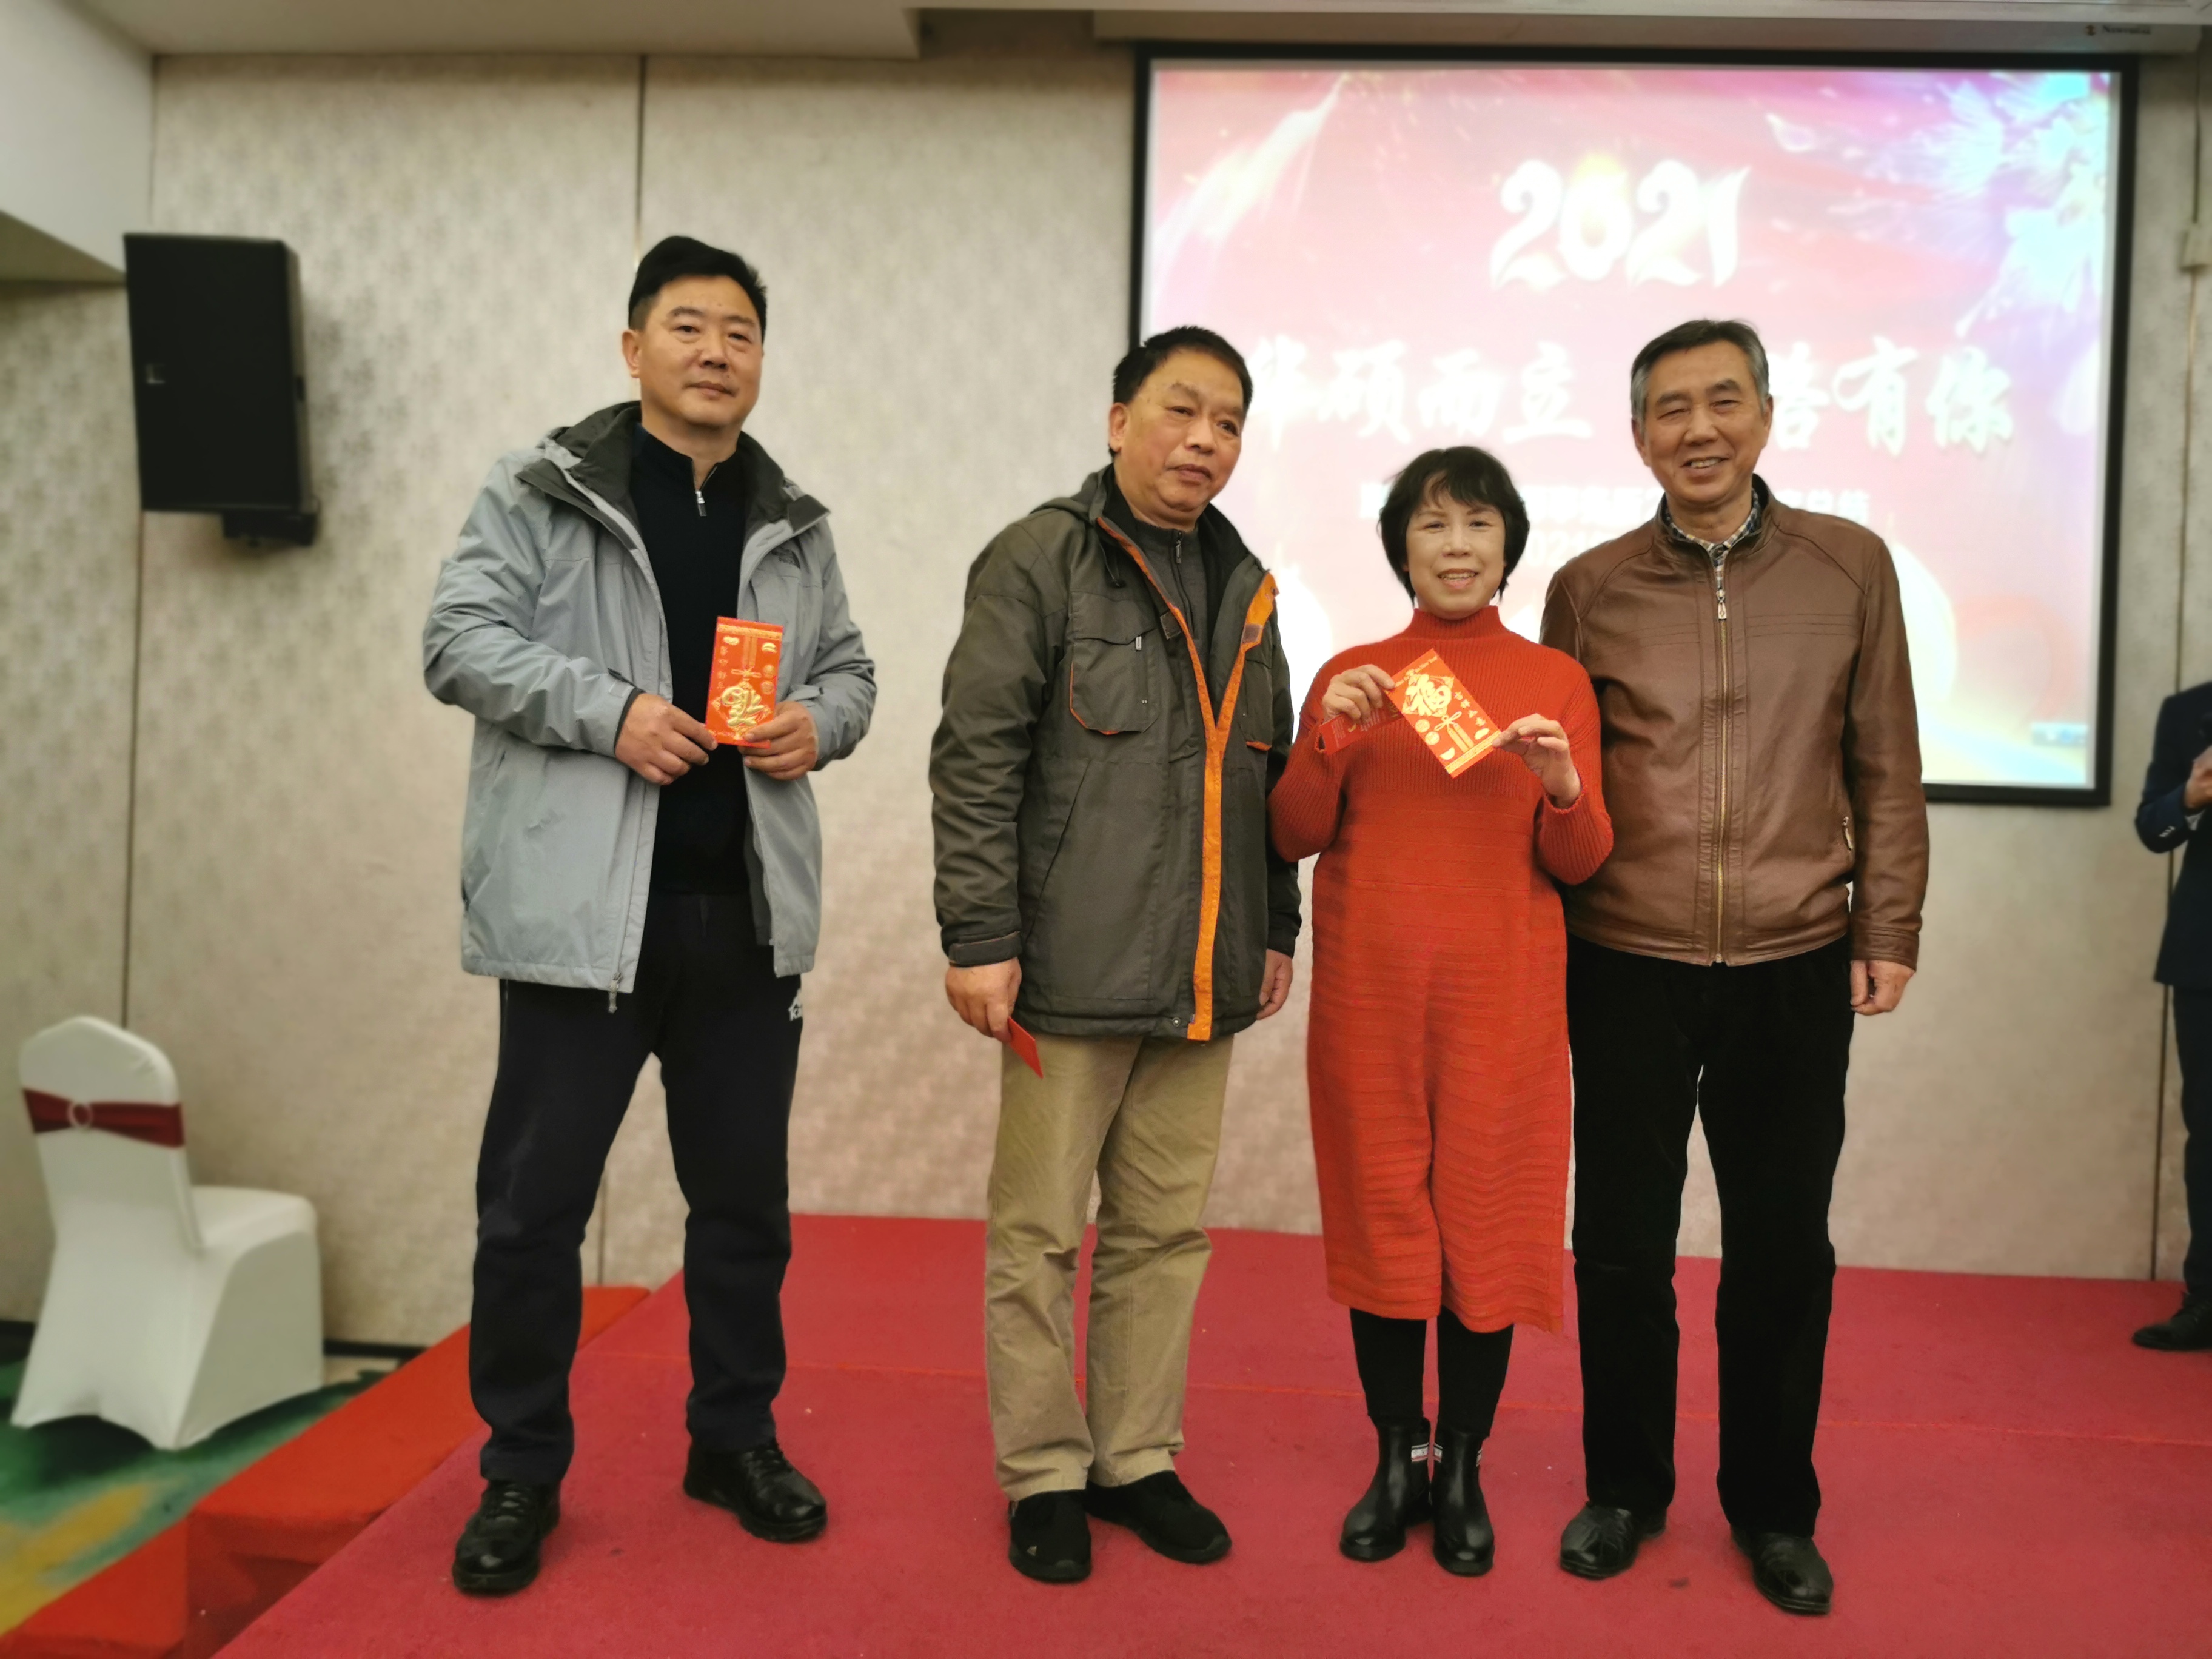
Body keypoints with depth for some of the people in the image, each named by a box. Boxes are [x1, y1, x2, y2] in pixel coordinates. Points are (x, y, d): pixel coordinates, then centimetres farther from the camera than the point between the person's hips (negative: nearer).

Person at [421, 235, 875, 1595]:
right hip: (581, 906, -3)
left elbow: (849, 667, 17)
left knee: (745, 1196, 13)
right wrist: (608, 710, -18)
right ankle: (523, 1471, 23)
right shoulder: (542, 491, 1)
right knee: (535, 1201, 5)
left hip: (748, 913, 4)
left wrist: (820, 718, -6)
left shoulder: (795, 524, 13)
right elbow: (461, 639, -5)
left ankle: (738, 1439, 31)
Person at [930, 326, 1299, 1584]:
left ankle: (1139, 1458, 29)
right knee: (1041, 1232, 5)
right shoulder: (1040, 561, -4)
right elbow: (976, 759, -9)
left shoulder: (1243, 586, 15)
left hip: (1204, 979, 6)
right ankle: (1046, 1475, 22)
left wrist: (1277, 927, 17)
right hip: (1073, 970, -5)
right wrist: (981, 938, -14)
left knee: (1168, 1230, 13)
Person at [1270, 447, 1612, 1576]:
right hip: (1368, 983, 1)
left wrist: (1564, 788, -18)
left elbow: (1581, 863, 2)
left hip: (1501, 987, 0)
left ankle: (1463, 1468, 20)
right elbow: (1293, 837, 1)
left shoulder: (1555, 680, 5)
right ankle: (1394, 1458, 22)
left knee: (1485, 1213, 3)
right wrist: (1330, 739, -14)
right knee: (1378, 1208, 6)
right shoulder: (1351, 676, 7)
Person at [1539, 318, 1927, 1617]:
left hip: (1796, 971, 0)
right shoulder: (1589, 589, 3)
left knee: (1784, 1250, 10)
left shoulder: (1851, 567, 4)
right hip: (1628, 969, 0)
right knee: (1622, 1244, 8)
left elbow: (1887, 768, 6)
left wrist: (1887, 931, 2)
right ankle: (1624, 1488, 28)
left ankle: (1774, 1508, 29)